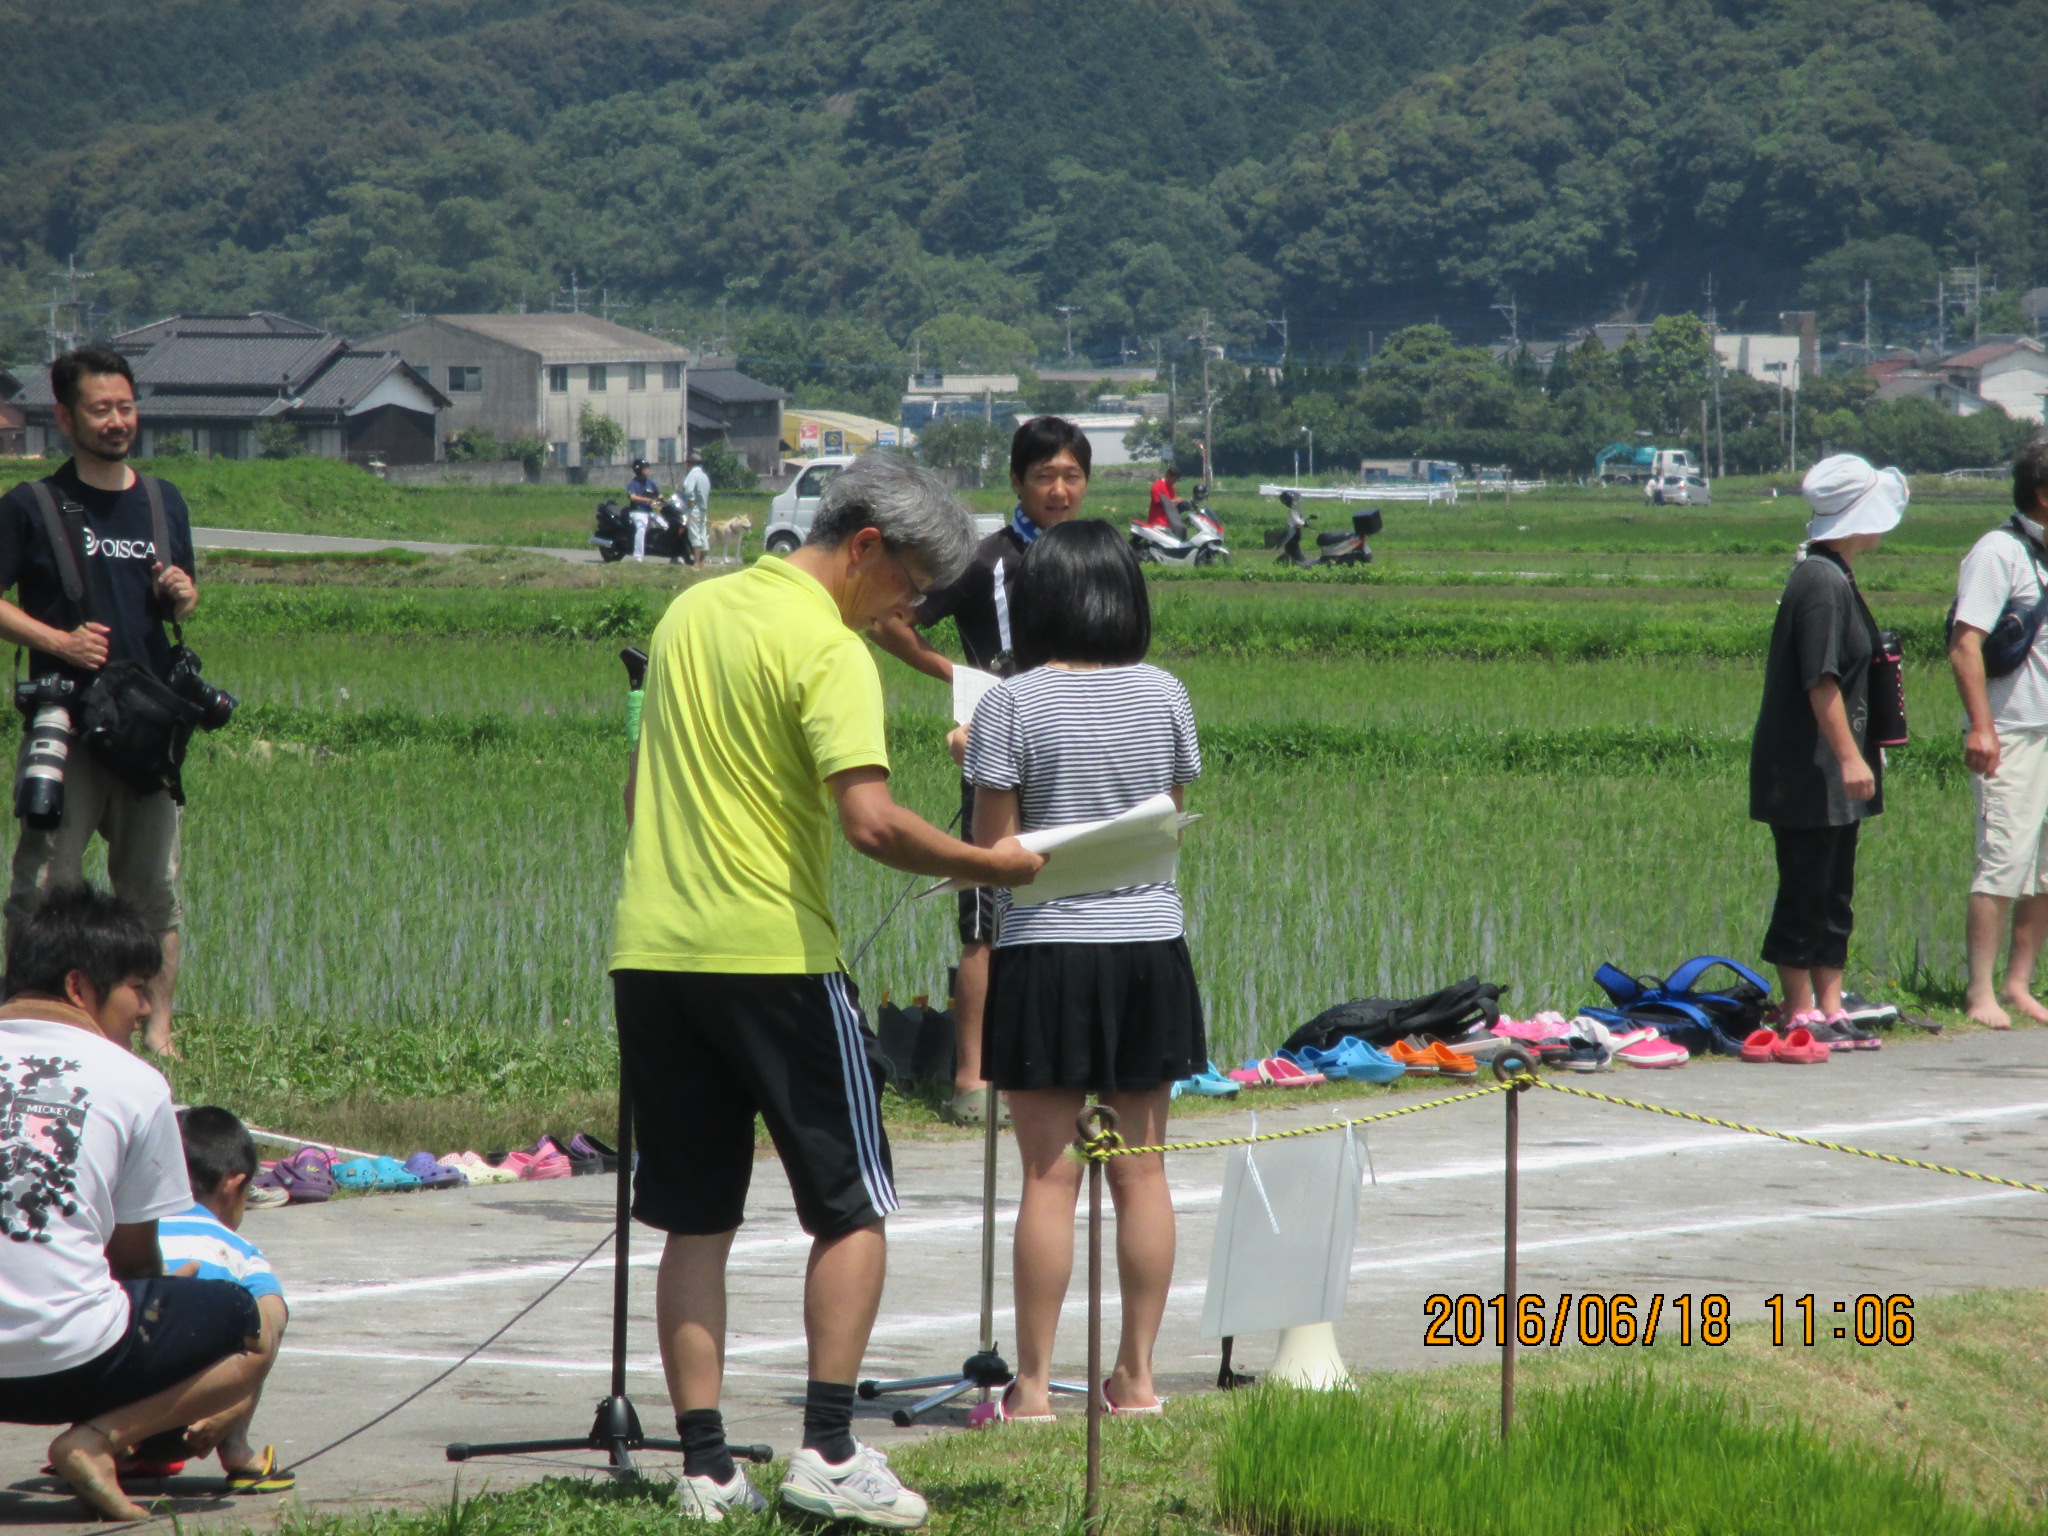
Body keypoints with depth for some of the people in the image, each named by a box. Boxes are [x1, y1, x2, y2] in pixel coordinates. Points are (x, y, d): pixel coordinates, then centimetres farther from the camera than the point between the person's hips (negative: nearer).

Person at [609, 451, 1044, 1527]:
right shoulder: (828, 649, -11)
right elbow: (871, 823, -23)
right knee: (853, 1208, 3)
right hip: (773, 956, -7)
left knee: (694, 1223, 9)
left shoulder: (690, 612, 13)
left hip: (651, 952, 7)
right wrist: (991, 866, -12)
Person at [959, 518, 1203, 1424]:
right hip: (1151, 947, 4)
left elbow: (991, 849, -8)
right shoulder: (1164, 696, 3)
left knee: (1050, 1174, -1)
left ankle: (1032, 1385, 1)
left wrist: (978, 760, 6)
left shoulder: (1013, 706, -9)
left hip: (1050, 949, -4)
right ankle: (1136, 1376, 13)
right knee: (1141, 1172, 9)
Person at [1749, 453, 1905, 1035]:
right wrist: (1849, 756, -23)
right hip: (1808, 772, -10)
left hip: (1831, 774, 10)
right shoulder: (1821, 584, -16)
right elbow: (1821, 681, -22)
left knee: (1834, 896, 12)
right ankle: (1800, 1015, 0)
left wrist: (1863, 752, 24)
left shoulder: (1836, 580, 15)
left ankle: (1829, 1010, 15)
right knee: (1805, 893, -4)